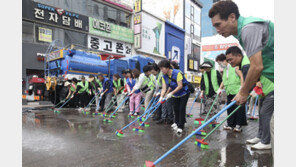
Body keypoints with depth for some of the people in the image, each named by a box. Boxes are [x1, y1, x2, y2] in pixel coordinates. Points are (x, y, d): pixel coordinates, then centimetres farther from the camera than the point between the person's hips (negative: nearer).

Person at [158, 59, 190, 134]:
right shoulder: (164, 77, -9)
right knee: (175, 108, 10)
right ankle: (176, 122, 33)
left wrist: (171, 93, -36)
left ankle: (180, 127, 0)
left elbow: (180, 86, -30)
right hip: (175, 94, 6)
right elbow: (164, 88, -12)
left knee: (182, 108, -9)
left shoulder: (177, 73, -28)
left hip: (184, 92, -6)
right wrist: (161, 97, -26)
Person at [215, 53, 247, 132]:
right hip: (229, 92, 7)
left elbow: (241, 76, -11)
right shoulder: (224, 70, 15)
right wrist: (220, 88, 7)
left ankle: (238, 125, 6)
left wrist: (241, 87, -19)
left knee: (238, 108, -2)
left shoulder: (234, 67, -6)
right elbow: (223, 81, 19)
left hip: (237, 91, -7)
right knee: (230, 109, 8)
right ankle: (230, 124, 16)